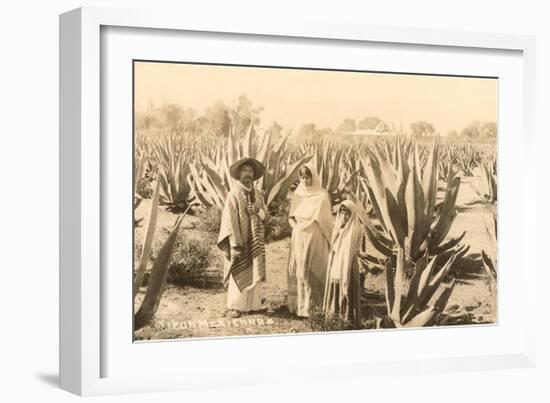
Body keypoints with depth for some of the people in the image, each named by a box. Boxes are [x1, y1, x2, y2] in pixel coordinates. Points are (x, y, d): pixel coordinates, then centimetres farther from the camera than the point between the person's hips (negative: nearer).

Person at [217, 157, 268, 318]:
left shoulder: (257, 194, 9)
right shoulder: (233, 195, -8)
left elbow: (265, 214, 12)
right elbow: (229, 221, -12)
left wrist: (258, 210, -12)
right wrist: (234, 245, -18)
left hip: (255, 242, 5)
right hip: (240, 242, -5)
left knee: (254, 273, 6)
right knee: (238, 274, -2)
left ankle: (252, 304, 14)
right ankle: (234, 306, 6)